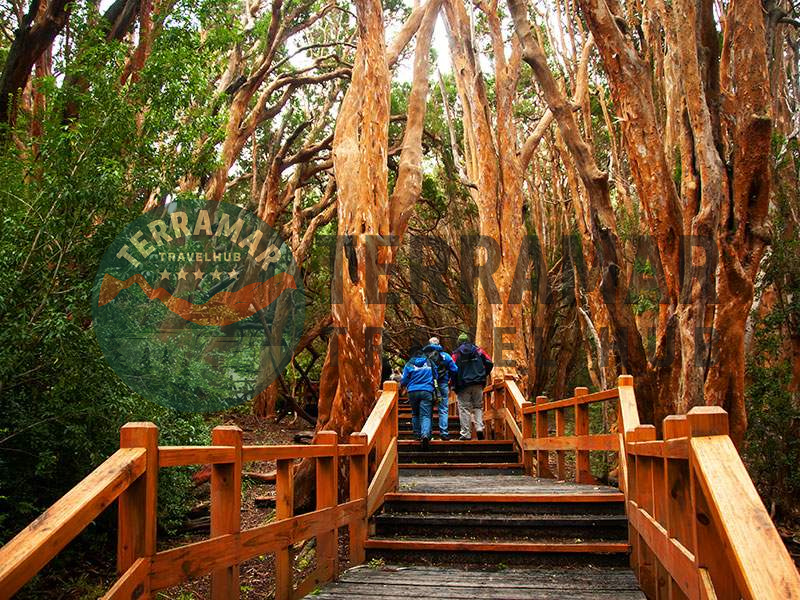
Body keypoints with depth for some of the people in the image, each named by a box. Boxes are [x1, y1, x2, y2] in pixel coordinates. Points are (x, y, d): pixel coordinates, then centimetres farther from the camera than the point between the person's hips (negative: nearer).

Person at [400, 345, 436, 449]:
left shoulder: (409, 364, 3)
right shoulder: (429, 362, 8)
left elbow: (404, 380, 5)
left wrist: (401, 385, 27)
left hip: (413, 392, 0)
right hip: (427, 391, 0)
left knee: (415, 413, 20)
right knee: (426, 415, -6)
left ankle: (417, 434, 20)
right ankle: (425, 434, -27)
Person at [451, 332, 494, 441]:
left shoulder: (456, 354, 1)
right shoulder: (478, 350, 8)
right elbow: (489, 363, 3)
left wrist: (455, 385, 4)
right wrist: (483, 376, 15)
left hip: (463, 385, -2)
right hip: (478, 384, 2)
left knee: (464, 408, 3)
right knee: (478, 406, 15)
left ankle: (466, 433, 0)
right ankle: (479, 427, -2)